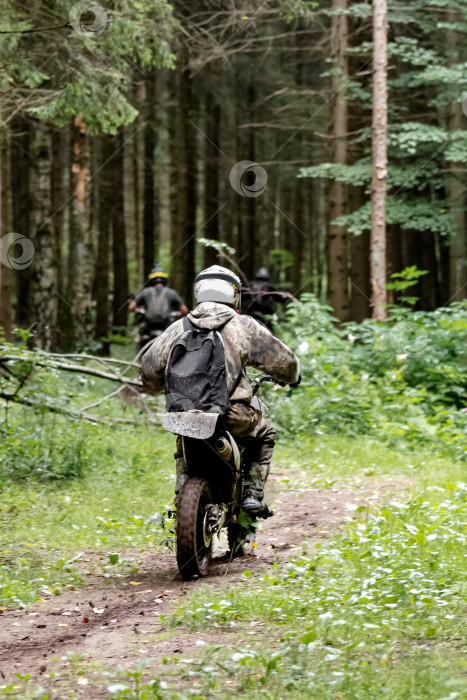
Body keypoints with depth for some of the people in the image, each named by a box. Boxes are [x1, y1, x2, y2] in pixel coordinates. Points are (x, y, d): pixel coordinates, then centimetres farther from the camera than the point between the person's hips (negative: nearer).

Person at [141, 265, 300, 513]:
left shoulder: (179, 327, 10)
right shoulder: (243, 326, 4)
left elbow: (150, 367, 10)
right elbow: (281, 360, 7)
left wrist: (157, 388, 34)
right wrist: (291, 377, 31)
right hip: (232, 414, -3)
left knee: (183, 446, 34)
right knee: (263, 436, 26)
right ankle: (252, 492, 12)